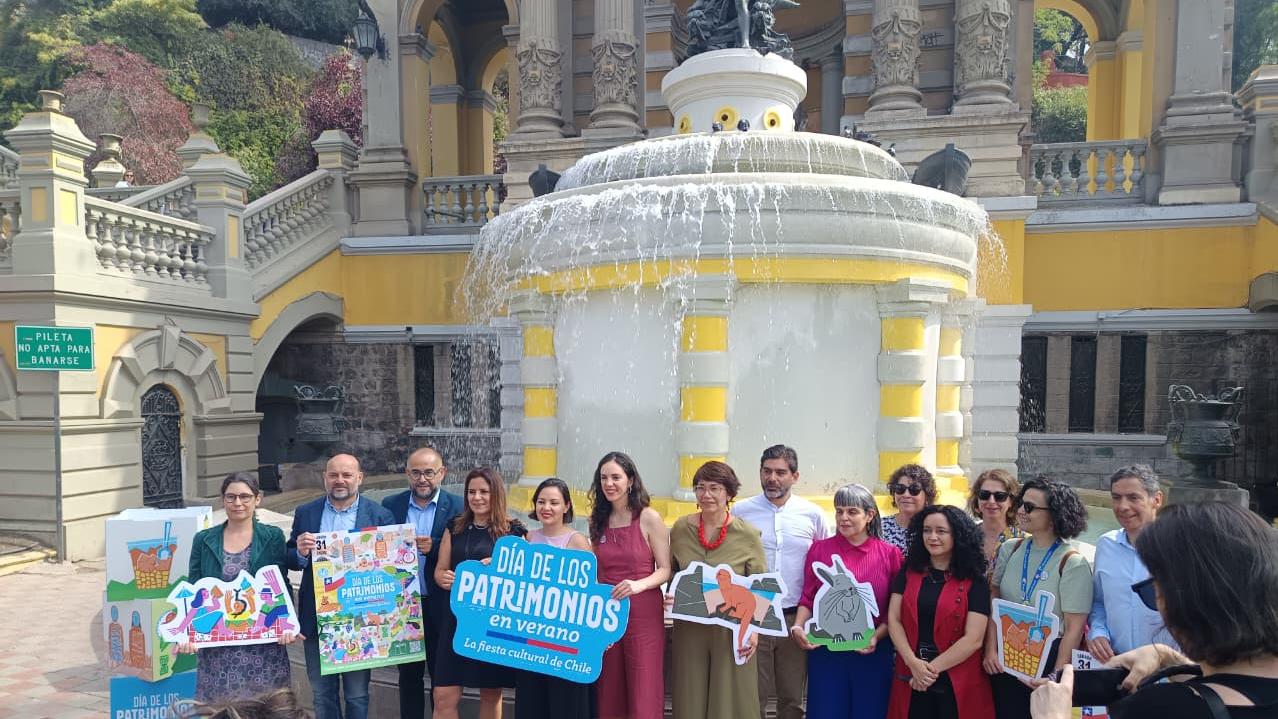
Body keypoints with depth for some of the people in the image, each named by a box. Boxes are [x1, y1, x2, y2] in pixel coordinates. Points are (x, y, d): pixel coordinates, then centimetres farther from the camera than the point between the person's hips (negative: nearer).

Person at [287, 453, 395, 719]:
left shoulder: (380, 515, -5)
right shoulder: (305, 513, 3)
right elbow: (289, 561, 3)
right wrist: (300, 553, -18)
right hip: (316, 620, 3)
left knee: (357, 695, 11)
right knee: (322, 694, 17)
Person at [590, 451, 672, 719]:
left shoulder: (649, 518, -6)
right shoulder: (598, 521, 8)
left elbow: (665, 569, -6)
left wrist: (638, 585, -23)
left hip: (643, 614, -4)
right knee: (608, 697, 11)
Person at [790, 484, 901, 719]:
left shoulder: (890, 554, 1)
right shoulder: (819, 549, 2)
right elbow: (808, 599, 5)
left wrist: (877, 636, -13)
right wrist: (797, 627, -10)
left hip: (872, 652, 0)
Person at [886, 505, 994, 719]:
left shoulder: (974, 582, -5)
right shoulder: (908, 573, 4)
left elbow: (974, 639, -11)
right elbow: (893, 620, -1)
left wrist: (931, 668, -13)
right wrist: (914, 663, -14)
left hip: (957, 685, -2)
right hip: (911, 680, 2)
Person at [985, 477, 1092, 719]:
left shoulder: (1072, 563, -12)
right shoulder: (1010, 550, 1)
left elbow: (1074, 630, -12)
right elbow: (993, 602, 2)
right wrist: (990, 650, -6)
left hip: (1048, 658, -4)